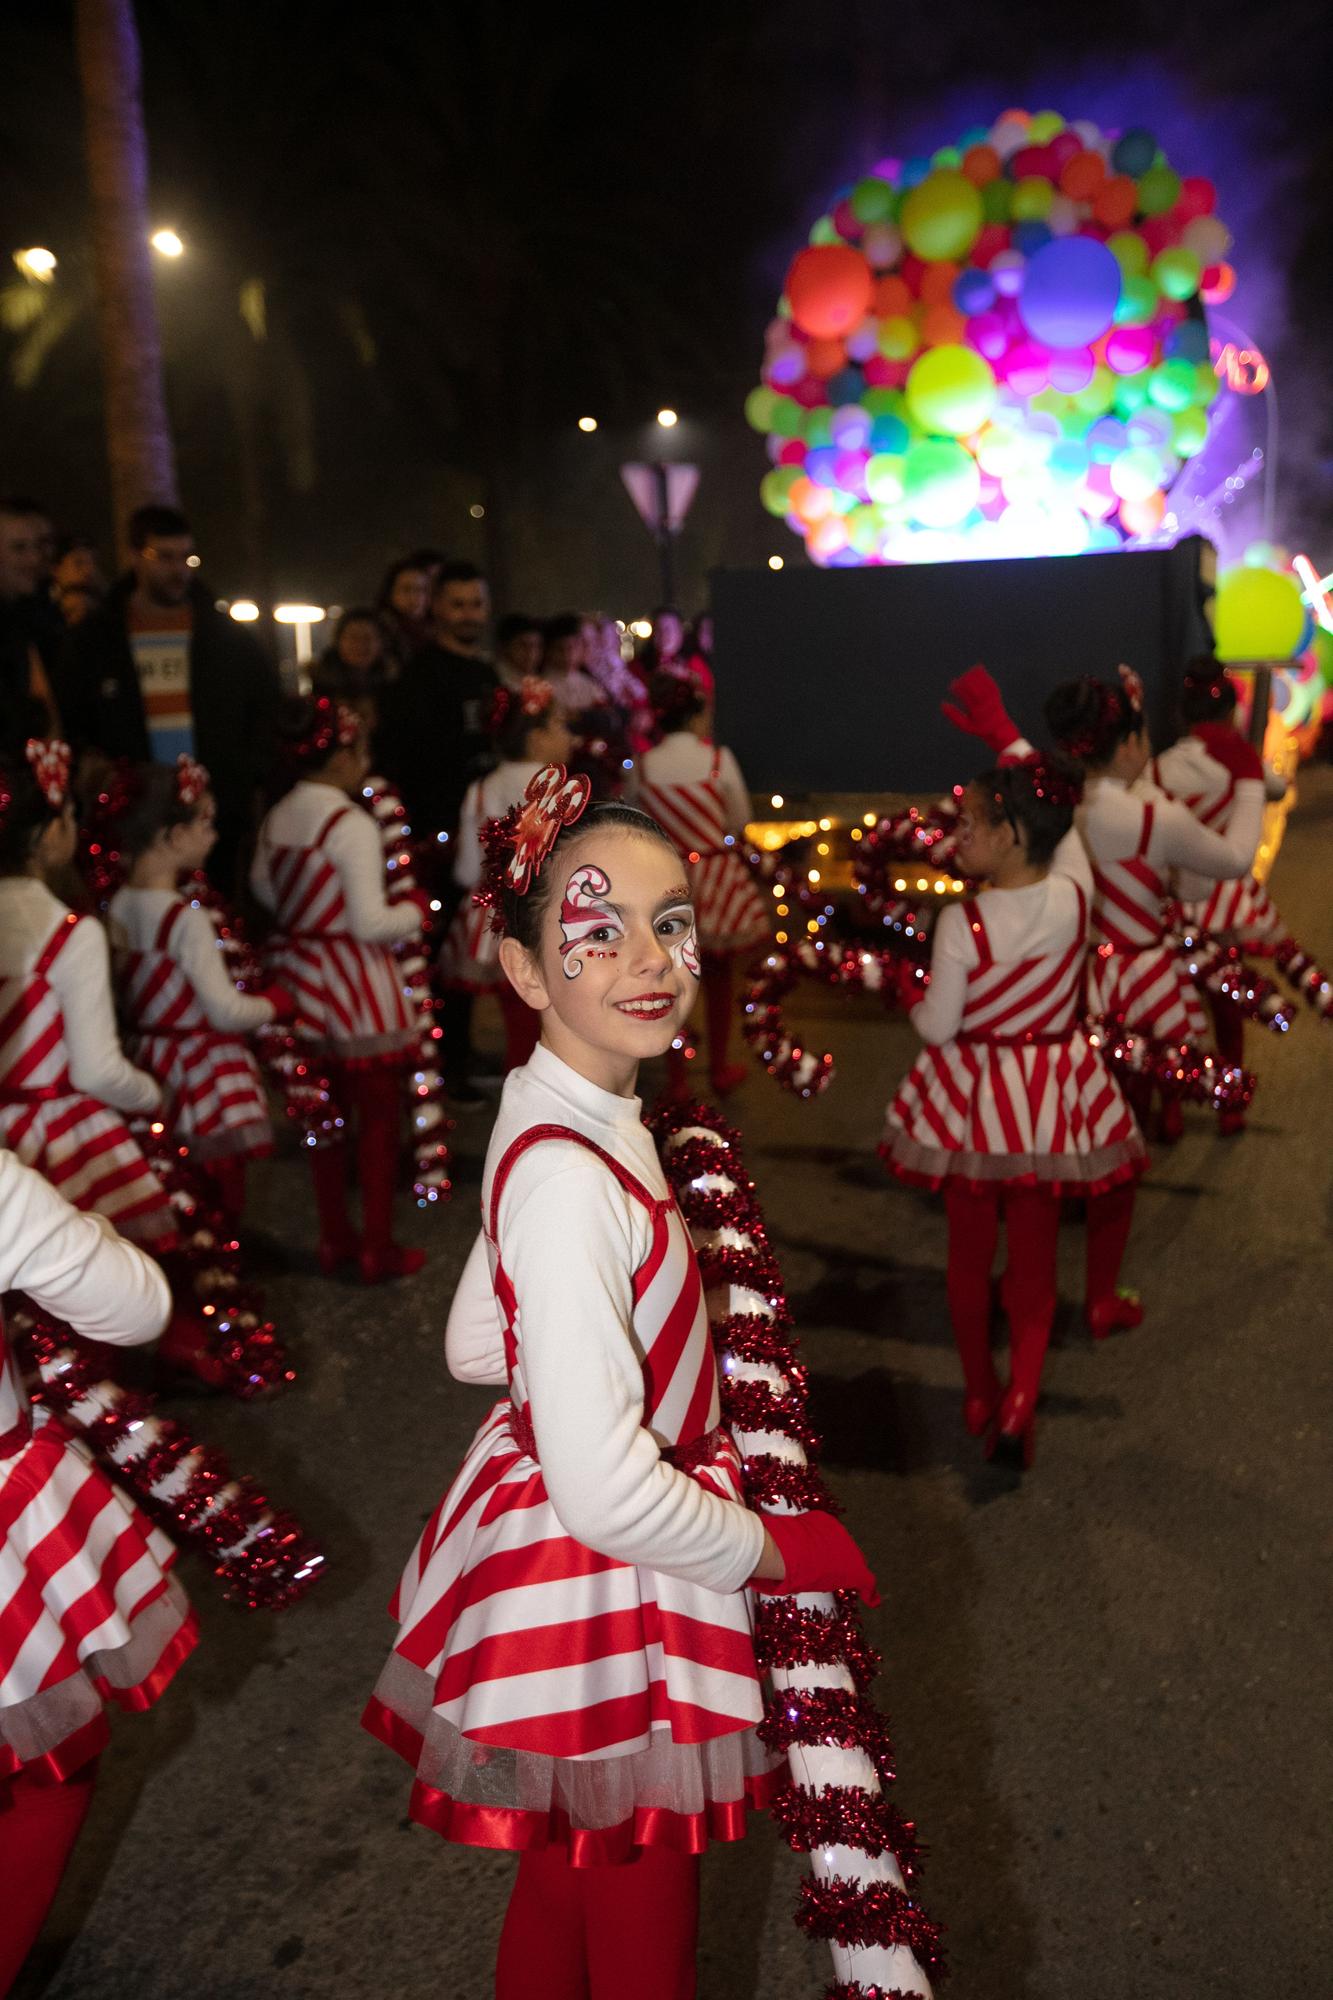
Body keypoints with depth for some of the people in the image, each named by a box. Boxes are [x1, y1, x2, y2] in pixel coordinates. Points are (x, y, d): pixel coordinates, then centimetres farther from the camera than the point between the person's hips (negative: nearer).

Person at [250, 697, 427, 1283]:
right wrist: (413, 913, -4)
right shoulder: (352, 825, -19)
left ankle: (335, 1239, 29)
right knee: (379, 1115, 6)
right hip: (354, 980, -7)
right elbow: (369, 923, -21)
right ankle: (378, 1249, 14)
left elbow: (263, 887, 16)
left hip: (300, 969, 7)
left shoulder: (276, 819, 2)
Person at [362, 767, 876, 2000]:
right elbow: (609, 1492, -32)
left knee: (566, 1890, 31)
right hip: (602, 1593, -9)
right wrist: (778, 1549, -17)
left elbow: (477, 1346, 8)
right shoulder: (570, 1178, -32)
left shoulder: (557, 1124, -2)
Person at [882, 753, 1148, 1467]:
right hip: (1049, 1097, 2)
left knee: (970, 1249, 16)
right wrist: (1021, 766, 16)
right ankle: (1019, 1398, 0)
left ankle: (980, 1393, 29)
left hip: (970, 1098, -2)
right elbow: (1063, 826, 8)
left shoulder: (960, 923, -23)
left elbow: (936, 1027, -14)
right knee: (1034, 1253, 13)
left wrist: (910, 993, 5)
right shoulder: (1073, 896, -13)